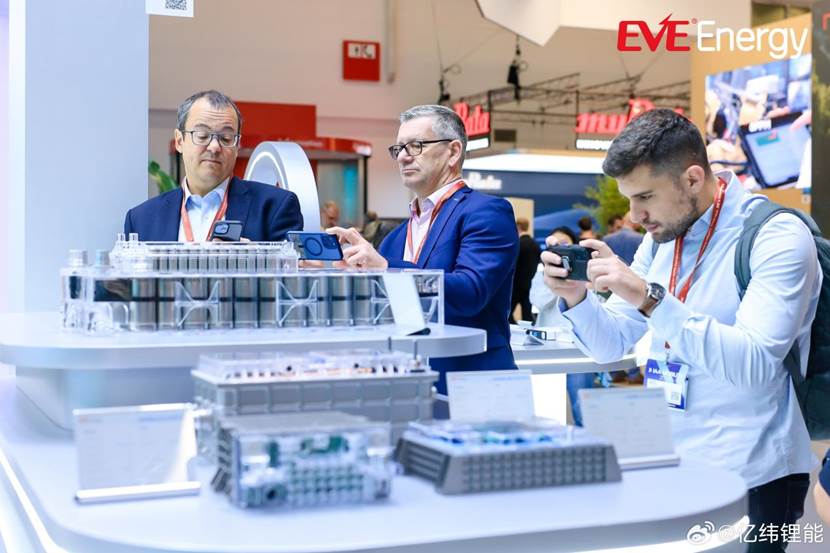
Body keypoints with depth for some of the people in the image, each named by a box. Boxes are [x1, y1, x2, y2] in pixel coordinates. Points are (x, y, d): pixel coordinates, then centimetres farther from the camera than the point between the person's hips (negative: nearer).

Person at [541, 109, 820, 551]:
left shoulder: (777, 236, -15)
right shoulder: (662, 237, 7)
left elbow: (755, 364, -27)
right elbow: (610, 347, 9)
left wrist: (650, 298, -32)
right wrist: (575, 296, -11)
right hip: (669, 465, 6)